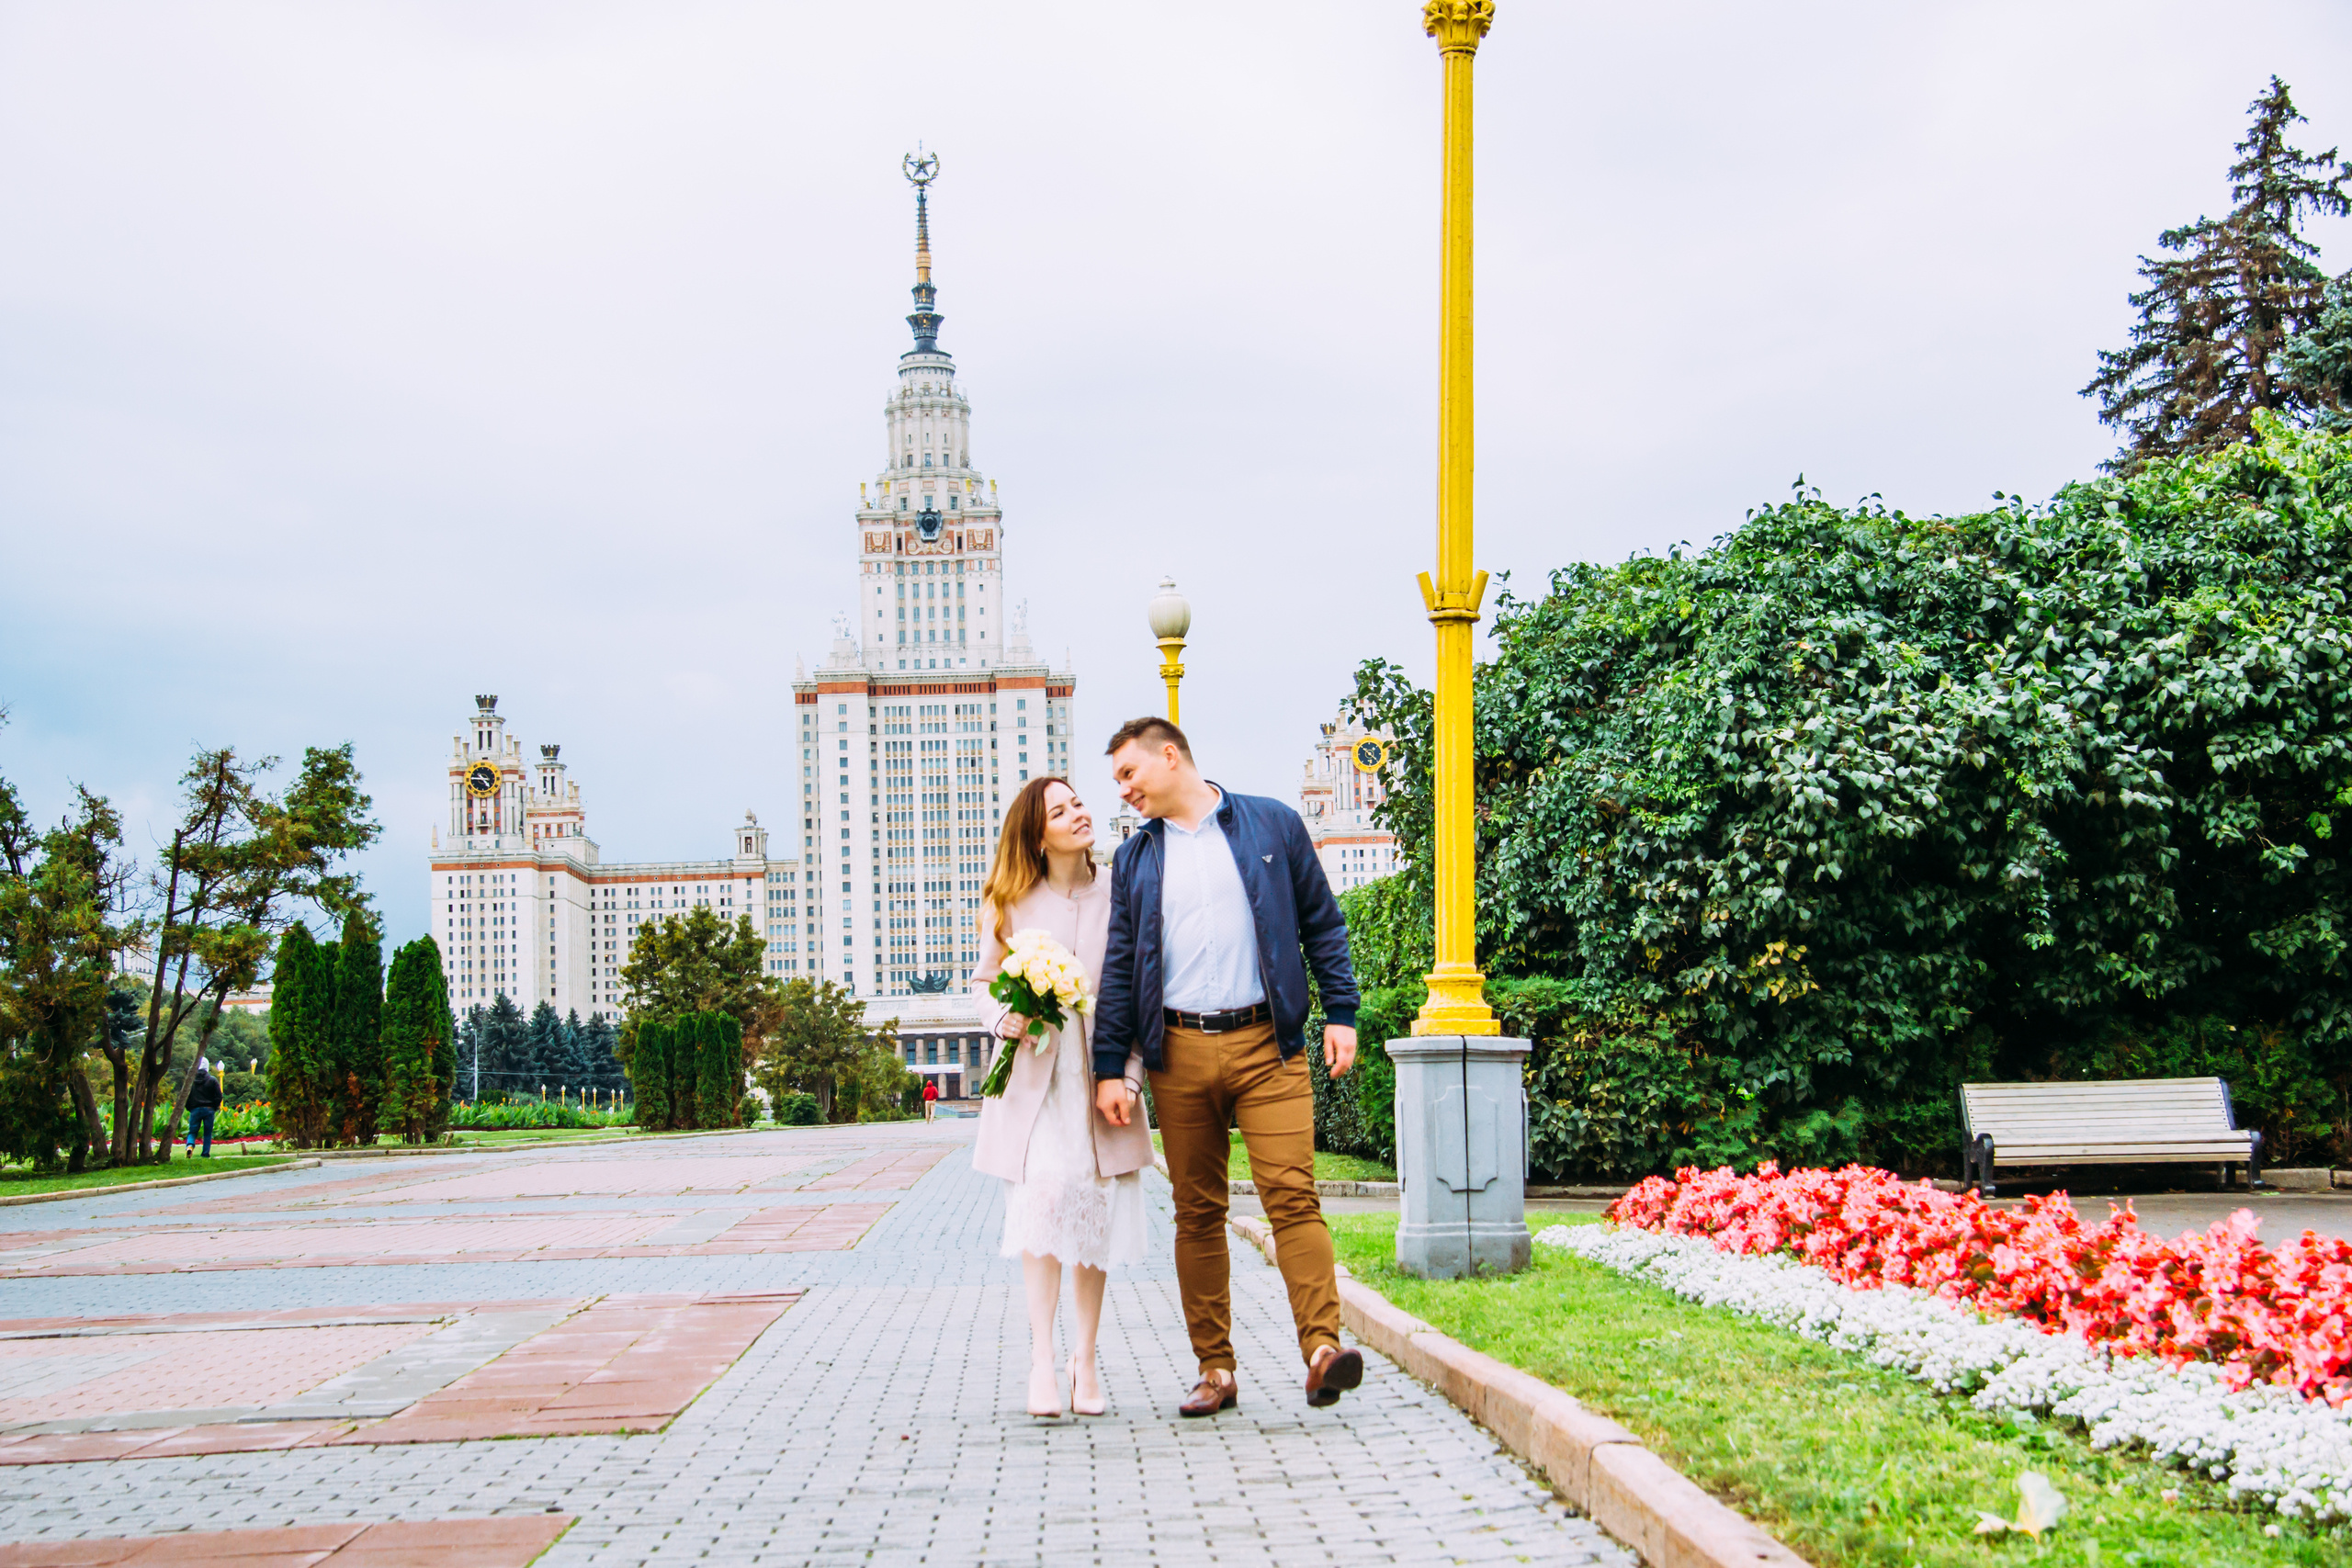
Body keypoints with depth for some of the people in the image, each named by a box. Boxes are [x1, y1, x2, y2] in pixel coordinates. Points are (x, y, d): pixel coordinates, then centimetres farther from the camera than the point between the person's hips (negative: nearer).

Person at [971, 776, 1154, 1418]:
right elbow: (985, 980, 16)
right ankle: (1042, 1360, -15)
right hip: (1033, 1075, -1)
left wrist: (1126, 1076, -6)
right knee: (1044, 1193, -18)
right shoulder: (1009, 903, 5)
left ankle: (1085, 1360, 16)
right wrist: (1008, 1018, -6)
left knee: (1097, 1213, 3)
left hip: (1098, 1074, 1)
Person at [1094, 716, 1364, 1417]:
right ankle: (1215, 1370, 9)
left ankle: (1322, 1347, -18)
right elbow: (1120, 966, 13)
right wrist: (1110, 1066, 6)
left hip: (1267, 1044, -3)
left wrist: (1341, 1013, -1)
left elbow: (1322, 924, 8)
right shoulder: (1135, 858, 15)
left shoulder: (1272, 825, 8)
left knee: (1292, 1193, -14)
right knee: (1197, 1211, 3)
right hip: (1179, 1052, 3)